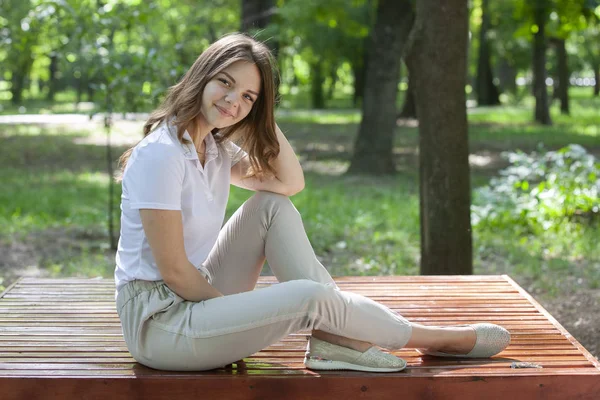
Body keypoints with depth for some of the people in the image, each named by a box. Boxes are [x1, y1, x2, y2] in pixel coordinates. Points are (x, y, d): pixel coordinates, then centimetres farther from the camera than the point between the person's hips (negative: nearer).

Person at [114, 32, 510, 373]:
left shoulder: (214, 146, 7)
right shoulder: (161, 154, -21)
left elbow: (291, 183, 6)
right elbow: (173, 270, -20)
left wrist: (262, 118, -5)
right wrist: (242, 312, -8)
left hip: (196, 298, 9)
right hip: (157, 321, -9)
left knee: (273, 206, -1)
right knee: (310, 298, -21)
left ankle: (335, 336, -8)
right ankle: (429, 337, 3)